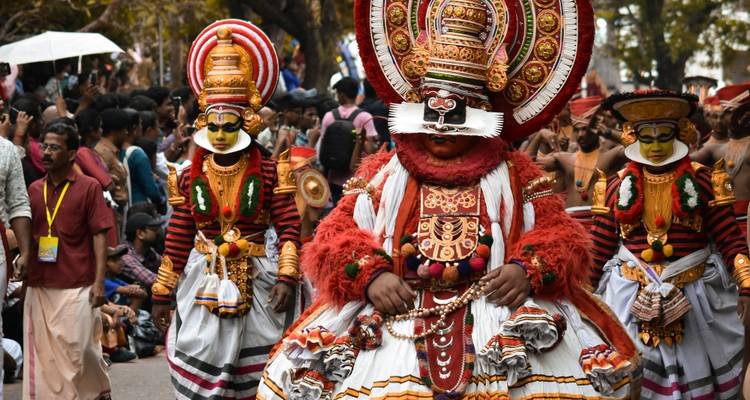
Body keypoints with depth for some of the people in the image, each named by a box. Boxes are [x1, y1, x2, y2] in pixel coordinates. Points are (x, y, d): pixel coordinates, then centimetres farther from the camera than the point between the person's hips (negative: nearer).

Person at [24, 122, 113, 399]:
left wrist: (99, 282, -11)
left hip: (77, 287, -4)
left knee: (79, 350, -3)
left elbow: (99, 236, -4)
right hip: (39, 286, 4)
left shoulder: (88, 187, -2)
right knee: (42, 353, 2)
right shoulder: (34, 189, 11)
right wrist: (24, 275, 10)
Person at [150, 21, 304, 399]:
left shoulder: (269, 173, -5)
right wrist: (162, 293, 6)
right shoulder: (190, 178, 3)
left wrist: (287, 278, -19)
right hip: (205, 285, 2)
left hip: (258, 283, -2)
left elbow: (289, 227, -7)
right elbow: (177, 241, 6)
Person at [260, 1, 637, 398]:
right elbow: (336, 234, 9)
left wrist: (527, 270, -12)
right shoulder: (382, 173, 17)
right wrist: (370, 276, -10)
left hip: (497, 309, 0)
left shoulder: (515, 175, 17)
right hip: (394, 315, 0)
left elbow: (560, 234, 10)